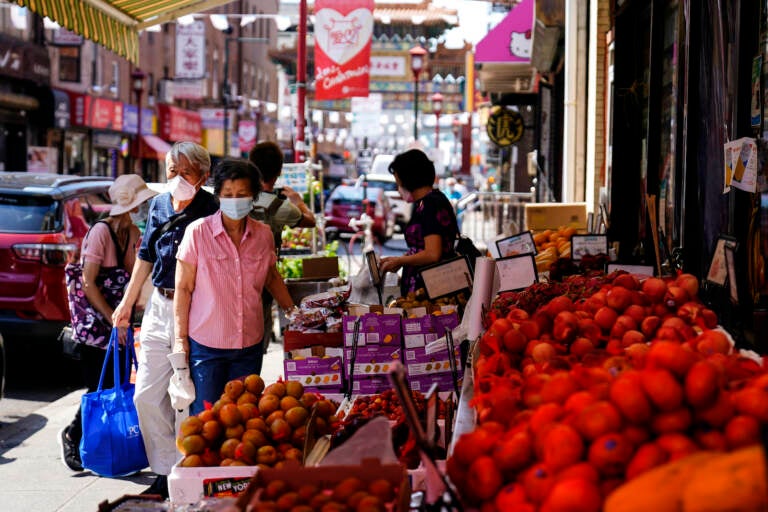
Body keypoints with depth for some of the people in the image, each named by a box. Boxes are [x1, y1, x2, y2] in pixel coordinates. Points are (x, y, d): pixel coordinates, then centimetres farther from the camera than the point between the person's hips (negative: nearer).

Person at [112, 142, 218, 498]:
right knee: (147, 396, 8)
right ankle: (165, 472, 19)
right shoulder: (158, 206, 9)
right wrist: (127, 303, 24)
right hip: (159, 307, 7)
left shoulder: (212, 211, -9)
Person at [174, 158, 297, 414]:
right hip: (206, 344, -3)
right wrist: (180, 339, -5)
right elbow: (183, 288, -4)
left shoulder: (263, 234, 1)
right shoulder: (197, 232, -8)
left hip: (250, 345, 3)